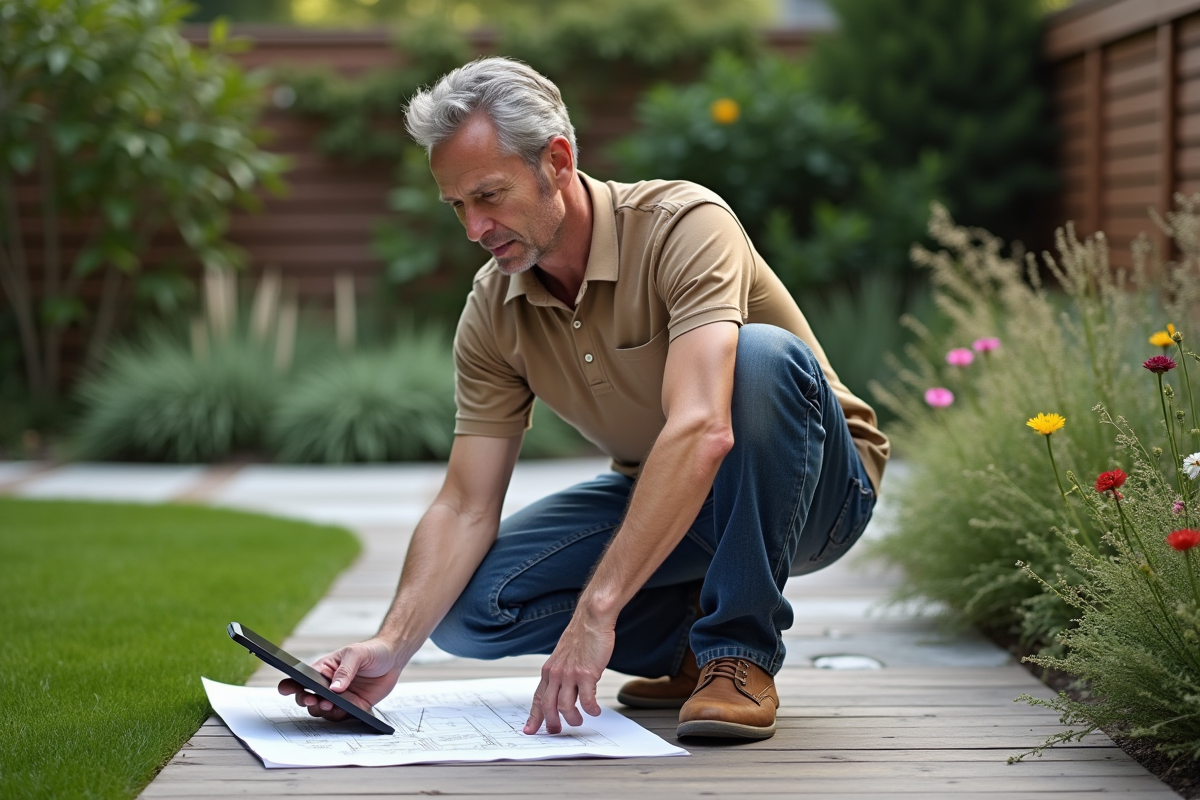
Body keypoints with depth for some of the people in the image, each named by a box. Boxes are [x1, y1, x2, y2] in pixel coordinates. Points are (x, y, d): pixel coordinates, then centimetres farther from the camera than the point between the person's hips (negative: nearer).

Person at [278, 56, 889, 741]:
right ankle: (688, 641, 6)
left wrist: (597, 610, -45)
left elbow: (702, 432, -40)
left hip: (810, 487, -5)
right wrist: (393, 645, -26)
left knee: (759, 356, -37)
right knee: (466, 605, -16)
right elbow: (466, 508, -10)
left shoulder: (683, 225, -27)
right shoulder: (493, 311, -8)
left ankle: (742, 654, -23)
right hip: (658, 501, 5)